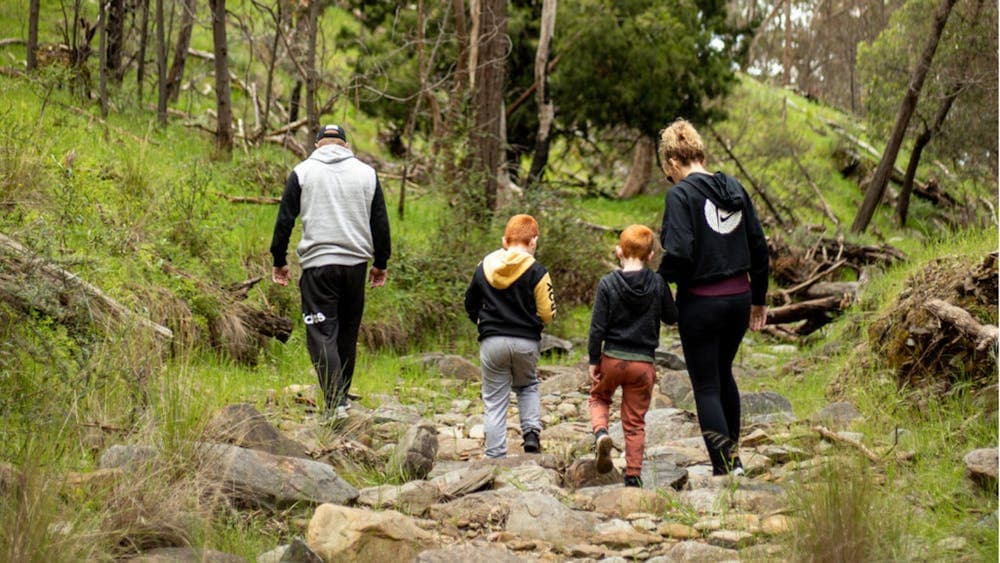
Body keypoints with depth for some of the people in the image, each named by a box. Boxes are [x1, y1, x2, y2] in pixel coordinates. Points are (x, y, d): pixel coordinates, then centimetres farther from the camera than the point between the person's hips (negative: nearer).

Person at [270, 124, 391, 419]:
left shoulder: (302, 172, 3)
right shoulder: (367, 173, 9)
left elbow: (285, 220, 2)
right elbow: (380, 223, 11)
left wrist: (279, 261, 11)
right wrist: (381, 263, 21)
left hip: (318, 264, -3)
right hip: (356, 262, 3)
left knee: (322, 334, -5)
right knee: (348, 333, 16)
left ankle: (335, 403, -18)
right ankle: (342, 396, 25)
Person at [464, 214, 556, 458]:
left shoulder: (484, 267, 3)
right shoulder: (536, 272, -9)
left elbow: (470, 305, 13)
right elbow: (547, 314, -6)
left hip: (492, 343, 1)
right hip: (526, 342, -1)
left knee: (495, 403, 6)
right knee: (528, 387, 25)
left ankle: (495, 457, 3)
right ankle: (531, 432, 4)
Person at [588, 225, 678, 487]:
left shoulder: (607, 284, -8)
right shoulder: (658, 284, -5)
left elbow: (597, 327, -7)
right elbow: (671, 317, 8)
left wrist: (594, 360, 2)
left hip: (612, 358, -1)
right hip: (644, 362, 1)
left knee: (598, 397, 25)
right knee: (635, 422, 10)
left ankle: (601, 433, -4)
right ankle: (633, 475, 9)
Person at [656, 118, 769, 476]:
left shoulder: (681, 194, -13)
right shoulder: (734, 188, 6)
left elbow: (678, 254, -23)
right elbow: (758, 246, 10)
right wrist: (758, 298, 20)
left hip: (701, 302, -7)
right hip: (739, 298, 7)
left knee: (706, 386, 4)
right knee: (723, 374, 24)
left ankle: (724, 467, 1)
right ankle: (733, 455, 33)